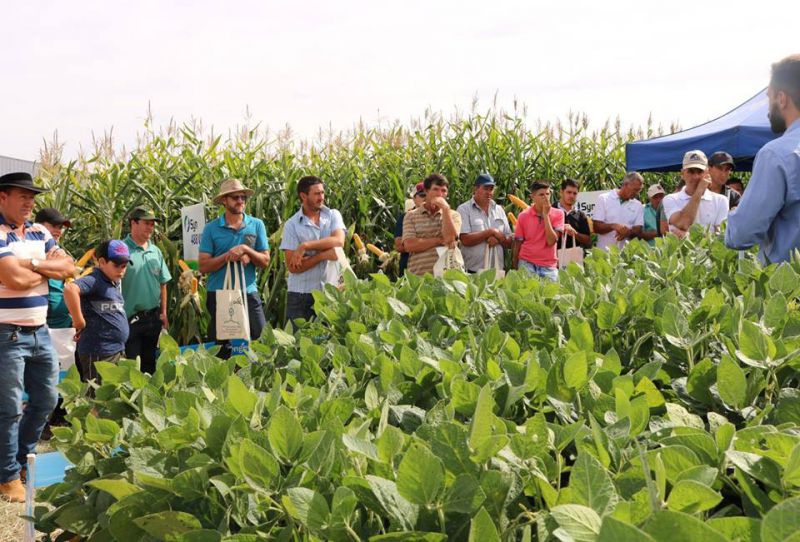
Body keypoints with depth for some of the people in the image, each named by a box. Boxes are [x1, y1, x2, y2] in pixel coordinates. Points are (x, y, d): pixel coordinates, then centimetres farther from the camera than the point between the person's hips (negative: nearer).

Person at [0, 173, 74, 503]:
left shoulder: (39, 233, 11)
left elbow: (69, 268, 3)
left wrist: (33, 264, -13)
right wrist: (47, 267, -5)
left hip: (39, 332, 8)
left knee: (46, 400, 17)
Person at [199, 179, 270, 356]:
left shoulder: (257, 225, 4)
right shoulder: (211, 228, 0)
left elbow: (265, 261, 2)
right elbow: (203, 266, -5)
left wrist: (246, 250, -14)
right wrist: (228, 255, -16)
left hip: (249, 293, 1)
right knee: (222, 349, 7)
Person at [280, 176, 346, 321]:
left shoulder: (333, 215, 5)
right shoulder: (292, 225, -2)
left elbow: (339, 241, -15)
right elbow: (293, 266, -8)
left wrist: (305, 246, -18)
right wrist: (323, 255, -15)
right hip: (300, 294, -1)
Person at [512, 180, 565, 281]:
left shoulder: (558, 214, -1)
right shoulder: (523, 216, 0)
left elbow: (551, 241, -12)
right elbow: (518, 244, 7)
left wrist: (546, 215, -13)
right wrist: (515, 269, 8)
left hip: (549, 266, 0)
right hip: (527, 265, 0)